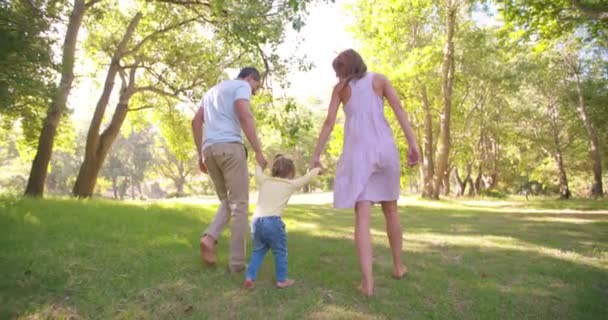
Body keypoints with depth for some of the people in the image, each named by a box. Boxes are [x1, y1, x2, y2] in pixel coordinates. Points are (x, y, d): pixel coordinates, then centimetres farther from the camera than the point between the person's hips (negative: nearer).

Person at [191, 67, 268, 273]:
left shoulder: (213, 90, 30)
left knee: (227, 202, 17)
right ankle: (237, 262, 0)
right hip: (229, 146, -7)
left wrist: (200, 155, 22)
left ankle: (210, 237, -8)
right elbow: (245, 116, -12)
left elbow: (196, 122, 22)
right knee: (239, 205, -1)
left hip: (209, 149, 7)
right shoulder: (242, 86, 6)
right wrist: (258, 152, -13)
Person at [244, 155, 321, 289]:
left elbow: (258, 171, 35)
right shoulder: (290, 184, 7)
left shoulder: (264, 180, 16)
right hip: (273, 221, -4)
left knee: (258, 250, 21)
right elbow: (307, 177, 19)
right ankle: (281, 280, 20)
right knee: (280, 252, 13)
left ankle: (250, 277, 14)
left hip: (256, 221, 5)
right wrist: (317, 169, 37)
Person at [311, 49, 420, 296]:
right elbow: (399, 109, 1)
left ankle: (367, 281, -16)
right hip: (384, 147, 2)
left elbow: (329, 123, 5)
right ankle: (398, 266, 29)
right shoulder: (379, 79, 14)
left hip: (357, 150, -1)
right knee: (390, 209, 17)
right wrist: (413, 144, -4)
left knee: (362, 215, -7)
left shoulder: (340, 88, 12)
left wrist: (316, 155, 8)